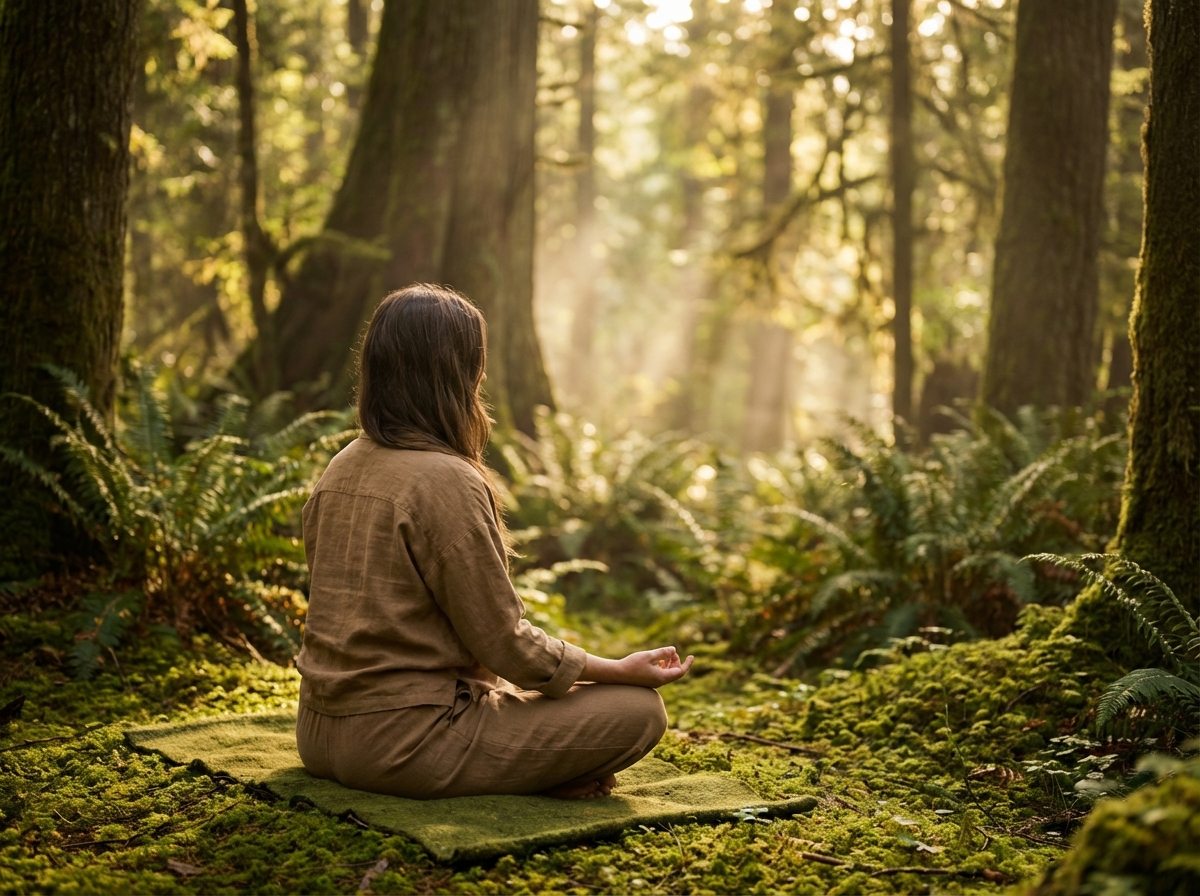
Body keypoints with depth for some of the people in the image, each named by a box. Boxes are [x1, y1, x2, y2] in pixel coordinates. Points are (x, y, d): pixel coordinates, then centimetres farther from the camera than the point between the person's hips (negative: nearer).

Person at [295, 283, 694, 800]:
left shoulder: (341, 469, 7)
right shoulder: (447, 481, -19)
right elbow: (505, 643, -15)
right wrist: (623, 670, -3)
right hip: (403, 743, -9)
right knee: (638, 709, -5)